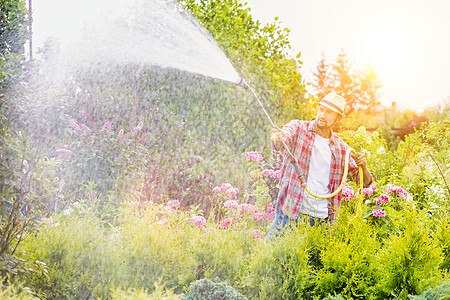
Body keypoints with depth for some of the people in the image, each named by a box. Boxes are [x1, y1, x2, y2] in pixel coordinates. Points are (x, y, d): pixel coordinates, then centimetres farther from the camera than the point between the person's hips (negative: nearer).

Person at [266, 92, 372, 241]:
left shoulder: (341, 149, 11)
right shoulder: (298, 128, 2)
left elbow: (364, 182, 14)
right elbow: (278, 144, -19)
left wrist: (363, 167, -9)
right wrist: (277, 138, -44)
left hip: (323, 219, 3)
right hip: (290, 212, -3)